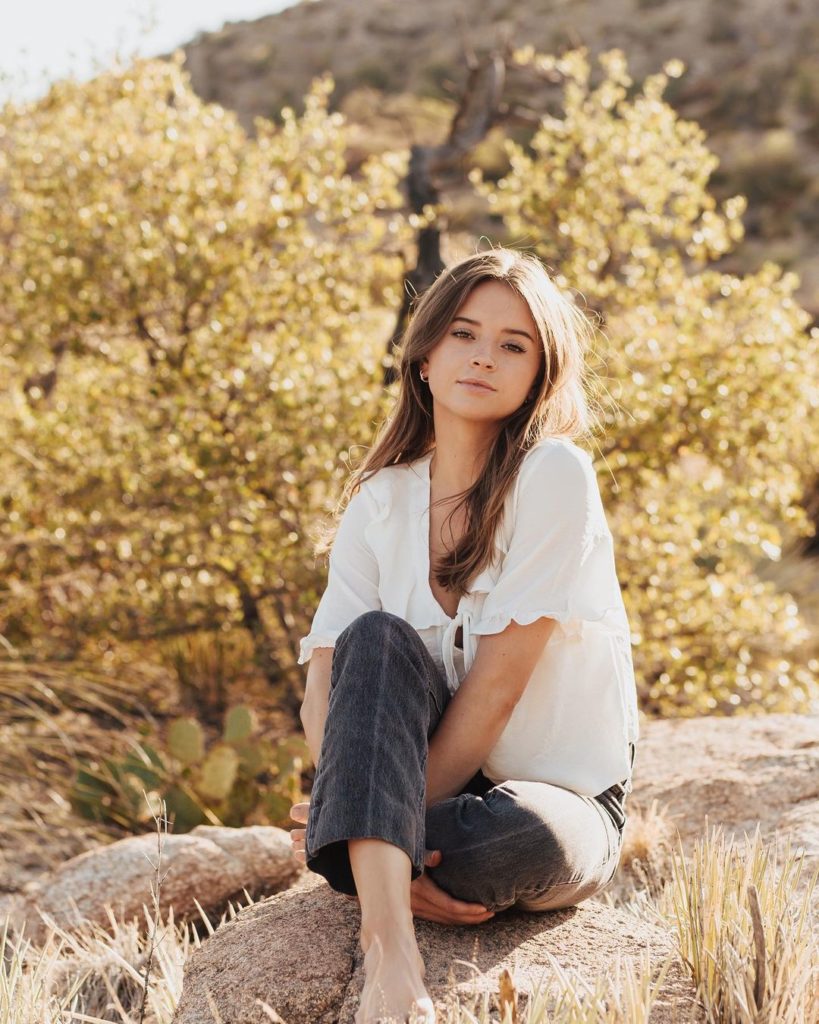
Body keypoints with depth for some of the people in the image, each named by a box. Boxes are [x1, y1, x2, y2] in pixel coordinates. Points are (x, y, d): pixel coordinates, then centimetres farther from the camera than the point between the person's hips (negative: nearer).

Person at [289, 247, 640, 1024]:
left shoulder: (554, 476, -13)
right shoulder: (378, 502, 2)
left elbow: (498, 682, -18)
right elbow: (323, 689, -8)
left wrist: (384, 815, -19)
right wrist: (386, 830, -25)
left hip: (560, 798, -3)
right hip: (431, 780, 4)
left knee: (525, 838, -39)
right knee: (378, 635, -26)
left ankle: (366, 868, -10)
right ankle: (389, 946, -38)